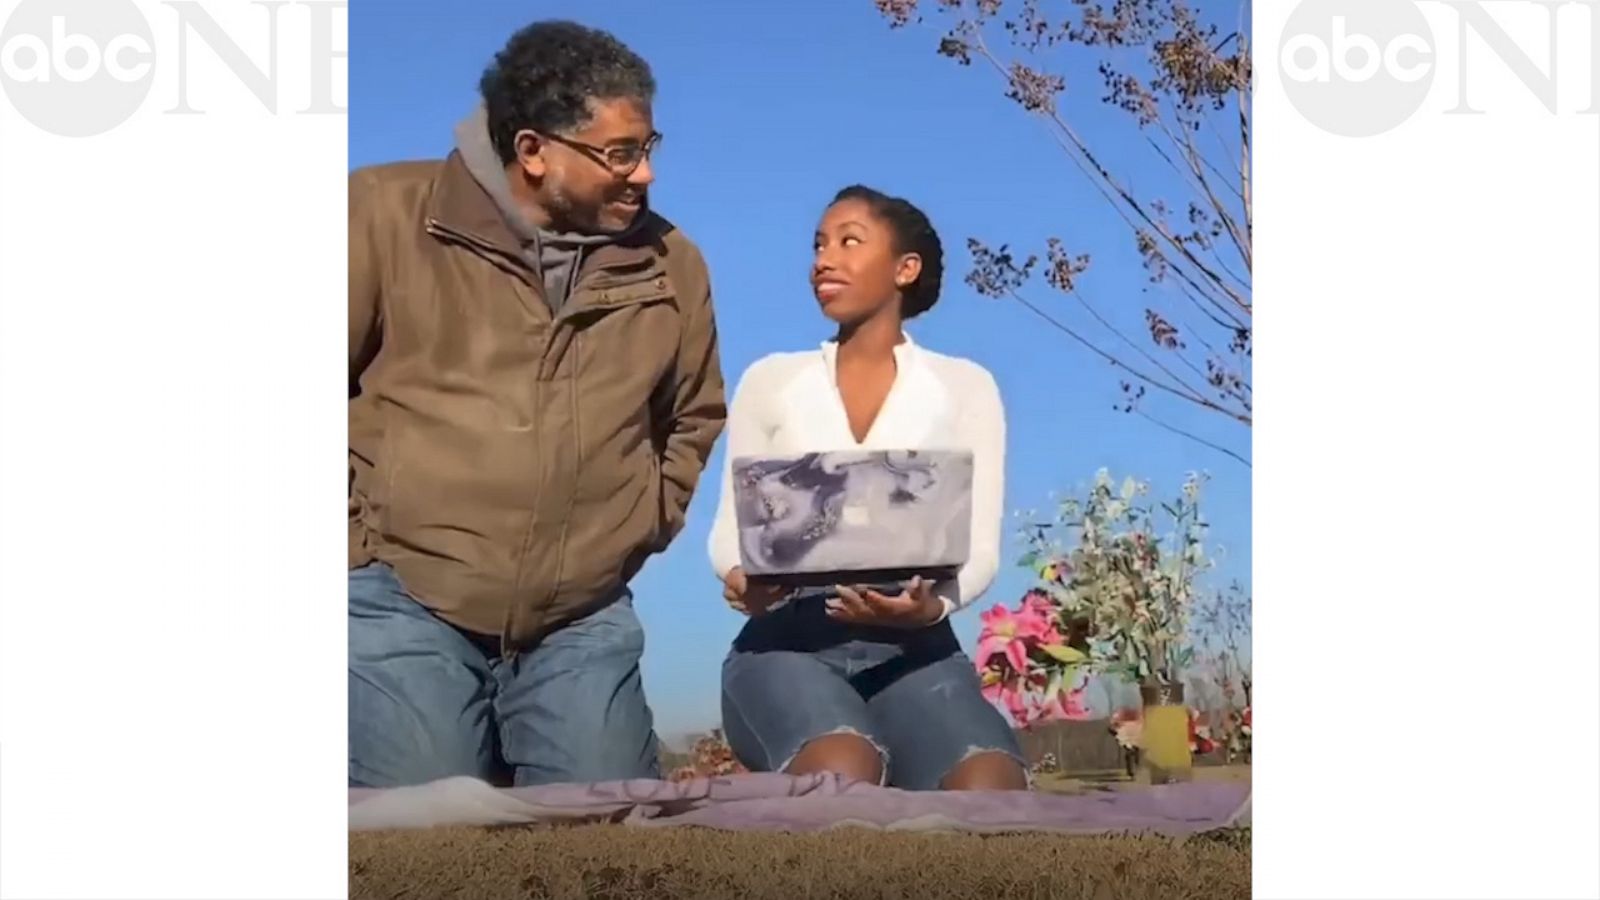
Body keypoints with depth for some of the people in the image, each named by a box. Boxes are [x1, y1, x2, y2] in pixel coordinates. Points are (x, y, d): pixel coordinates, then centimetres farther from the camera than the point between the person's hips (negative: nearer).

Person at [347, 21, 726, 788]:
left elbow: (697, 421, 21)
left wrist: (646, 525, 9)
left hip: (584, 620, 4)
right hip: (403, 600, -3)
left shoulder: (670, 263, 8)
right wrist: (355, 530, -3)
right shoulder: (386, 213, -4)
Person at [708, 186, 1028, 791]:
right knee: (841, 774, -36)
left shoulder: (964, 386, 12)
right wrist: (742, 579, -15)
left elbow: (979, 545, 3)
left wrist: (932, 605, -21)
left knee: (990, 790, -33)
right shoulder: (770, 381, 15)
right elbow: (730, 530, 10)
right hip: (788, 642, 0)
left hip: (913, 647, 0)